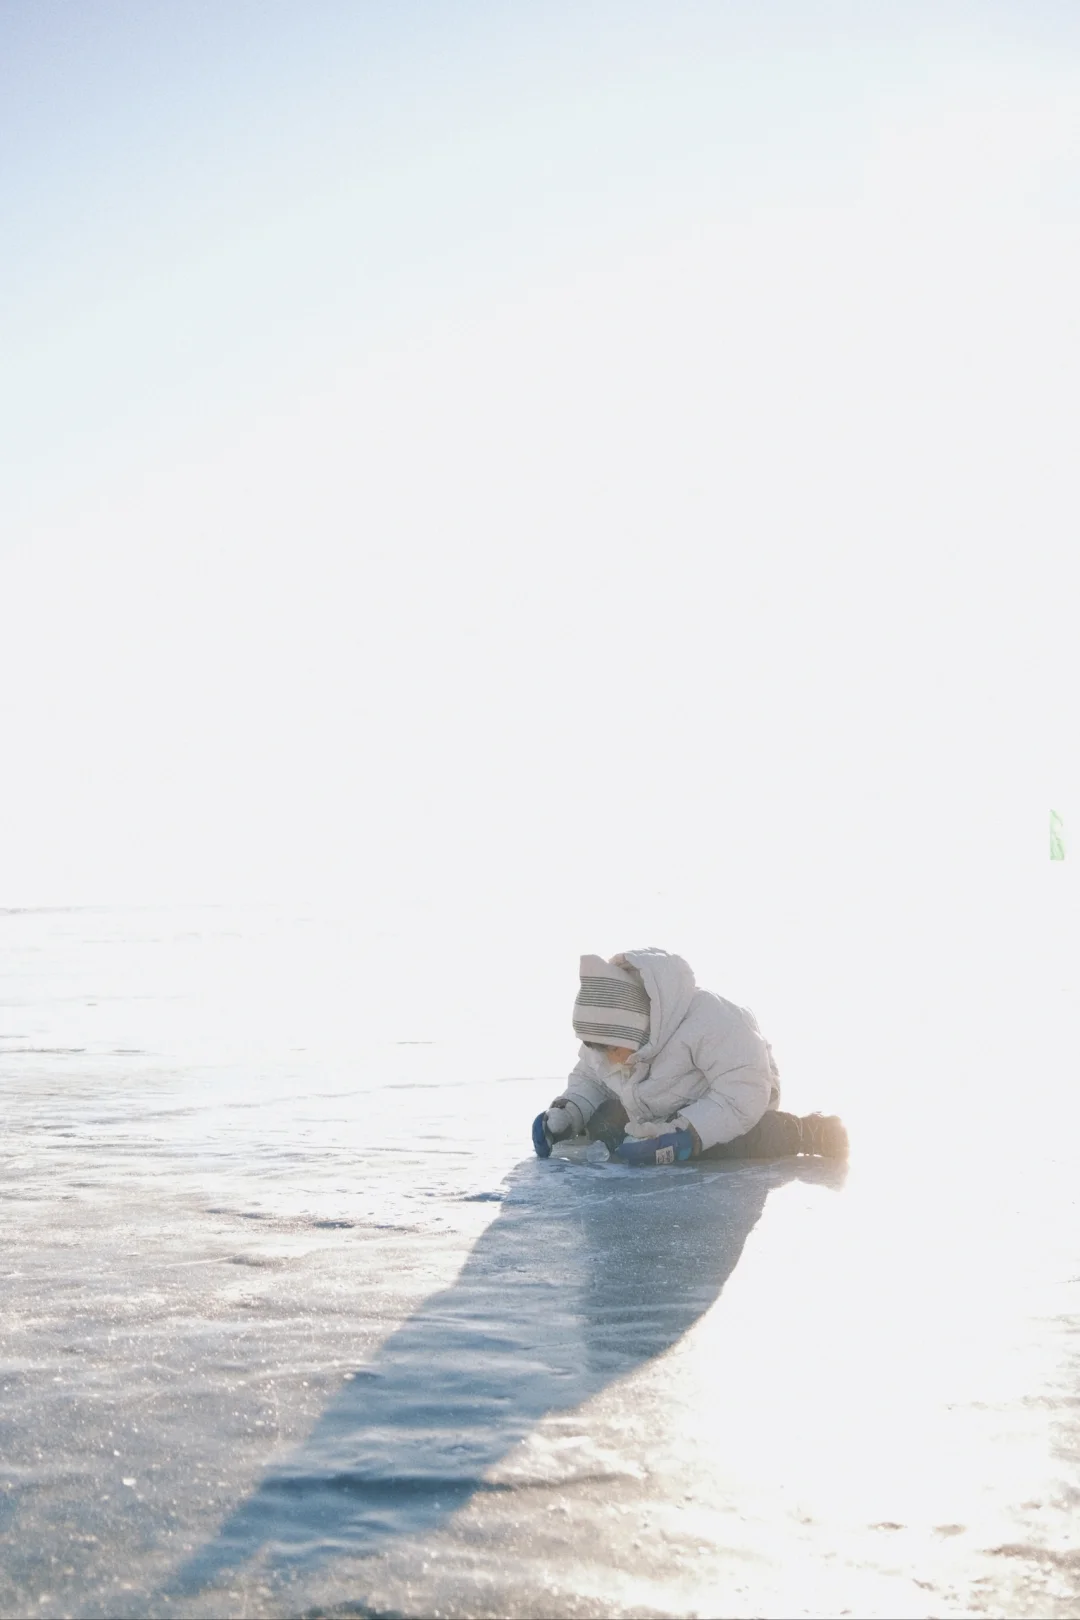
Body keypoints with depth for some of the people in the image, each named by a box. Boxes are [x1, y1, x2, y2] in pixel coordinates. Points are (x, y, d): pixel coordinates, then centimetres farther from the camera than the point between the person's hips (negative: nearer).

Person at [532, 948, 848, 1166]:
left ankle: (807, 1133, -10)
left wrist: (681, 1138, -47)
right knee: (601, 1126, -10)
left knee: (728, 1145, -37)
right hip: (666, 1115, 8)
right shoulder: (609, 1030, -14)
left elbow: (744, 1095, -39)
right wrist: (565, 1114, -18)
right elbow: (589, 1079, 4)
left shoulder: (708, 1021, -37)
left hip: (737, 1105, -8)